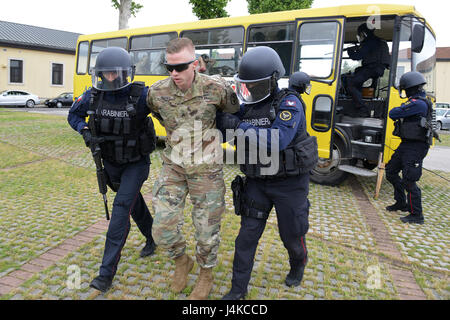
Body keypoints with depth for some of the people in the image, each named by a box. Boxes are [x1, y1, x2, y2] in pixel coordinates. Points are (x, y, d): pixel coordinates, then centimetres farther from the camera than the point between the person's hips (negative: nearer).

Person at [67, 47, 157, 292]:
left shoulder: (141, 95, -23)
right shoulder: (93, 95, -10)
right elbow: (74, 115, 5)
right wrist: (85, 131, -14)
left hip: (136, 163, -5)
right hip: (110, 162, 5)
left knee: (121, 207, -14)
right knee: (134, 202, 20)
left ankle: (107, 273, -7)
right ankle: (152, 238, 47)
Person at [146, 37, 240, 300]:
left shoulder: (215, 88, -16)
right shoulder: (157, 93, -8)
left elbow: (235, 112, 5)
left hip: (206, 169, -2)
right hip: (173, 167, 2)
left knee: (207, 228, 7)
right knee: (163, 226, -1)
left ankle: (206, 275, 34)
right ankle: (182, 262, 31)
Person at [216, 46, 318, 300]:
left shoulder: (289, 103, -18)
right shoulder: (247, 107, 0)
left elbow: (276, 141, -32)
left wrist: (237, 126, -31)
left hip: (289, 182, -4)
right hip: (257, 182, 4)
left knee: (291, 234, 13)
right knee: (248, 234, 4)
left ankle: (299, 264, 48)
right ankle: (238, 289, 20)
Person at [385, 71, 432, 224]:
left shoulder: (417, 103, -20)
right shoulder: (420, 101, 14)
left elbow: (393, 114, -19)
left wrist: (400, 109, -1)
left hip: (415, 147, -11)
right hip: (406, 144, 11)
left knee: (408, 180, -7)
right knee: (391, 171, 17)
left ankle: (416, 215, 5)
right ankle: (401, 203, 31)